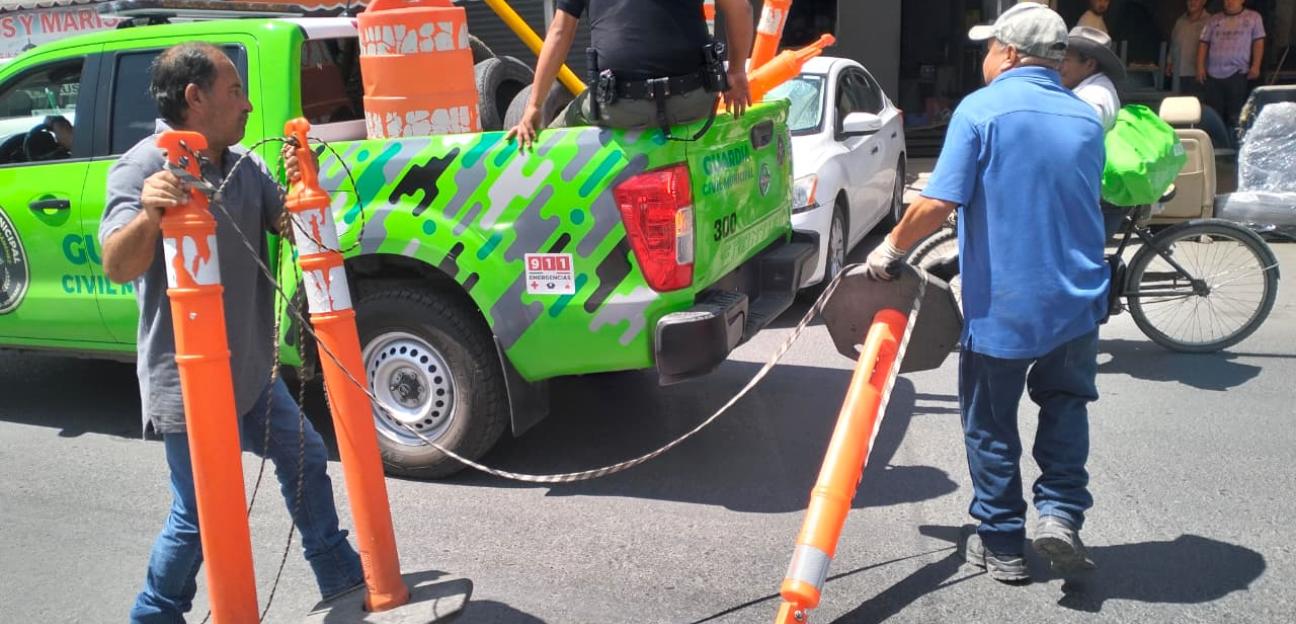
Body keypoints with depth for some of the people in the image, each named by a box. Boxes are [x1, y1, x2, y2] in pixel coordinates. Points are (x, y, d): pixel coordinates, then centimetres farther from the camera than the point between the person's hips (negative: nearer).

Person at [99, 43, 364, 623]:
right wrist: (148, 215, -43)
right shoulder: (143, 167, -14)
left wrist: (299, 187, -15)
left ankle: (341, 577, 37)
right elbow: (117, 267, -23)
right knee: (198, 514, 2)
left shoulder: (245, 165, 5)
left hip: (250, 369, 8)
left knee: (305, 461, 19)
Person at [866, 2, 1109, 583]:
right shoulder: (1086, 118, 7)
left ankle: (1002, 544, 20)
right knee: (1065, 405, 25)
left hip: (1000, 304, -4)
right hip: (1077, 300, 5)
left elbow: (938, 203, -18)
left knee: (991, 425, 11)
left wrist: (891, 247, -1)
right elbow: (1081, 202, 16)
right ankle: (1060, 512, 12)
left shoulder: (981, 109, -10)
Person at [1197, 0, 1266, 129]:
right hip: (1213, 74, 2)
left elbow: (1258, 42, 4)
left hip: (1237, 74, -2)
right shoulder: (1214, 20, 13)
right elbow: (1203, 43, 12)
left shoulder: (1253, 17, 8)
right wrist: (1200, 66, 1)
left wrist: (1255, 66, -6)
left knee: (1235, 115, -3)